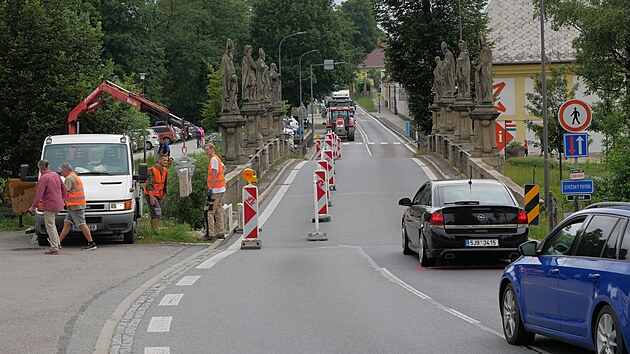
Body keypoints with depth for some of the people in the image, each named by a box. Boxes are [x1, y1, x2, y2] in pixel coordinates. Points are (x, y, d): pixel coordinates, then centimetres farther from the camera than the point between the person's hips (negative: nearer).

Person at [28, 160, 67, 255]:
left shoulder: (43, 178, -15)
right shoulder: (56, 176, 10)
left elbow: (39, 194, -18)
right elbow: (64, 191, 15)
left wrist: (33, 206, -12)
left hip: (49, 206, -8)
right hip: (58, 205, 8)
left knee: (50, 226, -2)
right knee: (52, 224, 23)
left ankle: (54, 248, -2)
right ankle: (57, 243, 23)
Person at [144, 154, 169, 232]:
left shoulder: (164, 170, 10)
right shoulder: (152, 170, -16)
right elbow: (148, 185, -19)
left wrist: (164, 196, 18)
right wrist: (151, 197, -25)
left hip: (159, 195, 8)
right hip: (151, 195, -8)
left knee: (158, 214, 8)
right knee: (157, 213, -16)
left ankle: (152, 229, 16)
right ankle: (154, 231, -15)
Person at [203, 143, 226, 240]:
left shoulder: (214, 159, -13)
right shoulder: (217, 159, 16)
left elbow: (214, 175, -19)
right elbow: (224, 167, 36)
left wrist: (210, 189, -20)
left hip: (215, 190, -10)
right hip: (221, 189, 10)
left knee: (208, 211, -9)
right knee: (218, 211, 13)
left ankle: (209, 234, -11)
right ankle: (220, 233, 14)